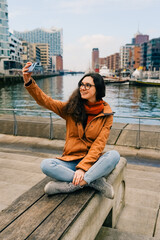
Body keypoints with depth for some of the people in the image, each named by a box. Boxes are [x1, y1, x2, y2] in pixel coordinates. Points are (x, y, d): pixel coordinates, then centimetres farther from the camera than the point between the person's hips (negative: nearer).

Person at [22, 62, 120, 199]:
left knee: (114, 155, -31)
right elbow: (45, 101, 1)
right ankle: (95, 181, -23)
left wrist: (83, 167, -21)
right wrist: (29, 82, -15)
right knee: (45, 165, -27)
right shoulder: (71, 108, 4)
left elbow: (99, 144, -10)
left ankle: (71, 185, -30)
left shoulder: (106, 114, -2)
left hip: (92, 160, -1)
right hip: (71, 160, 2)